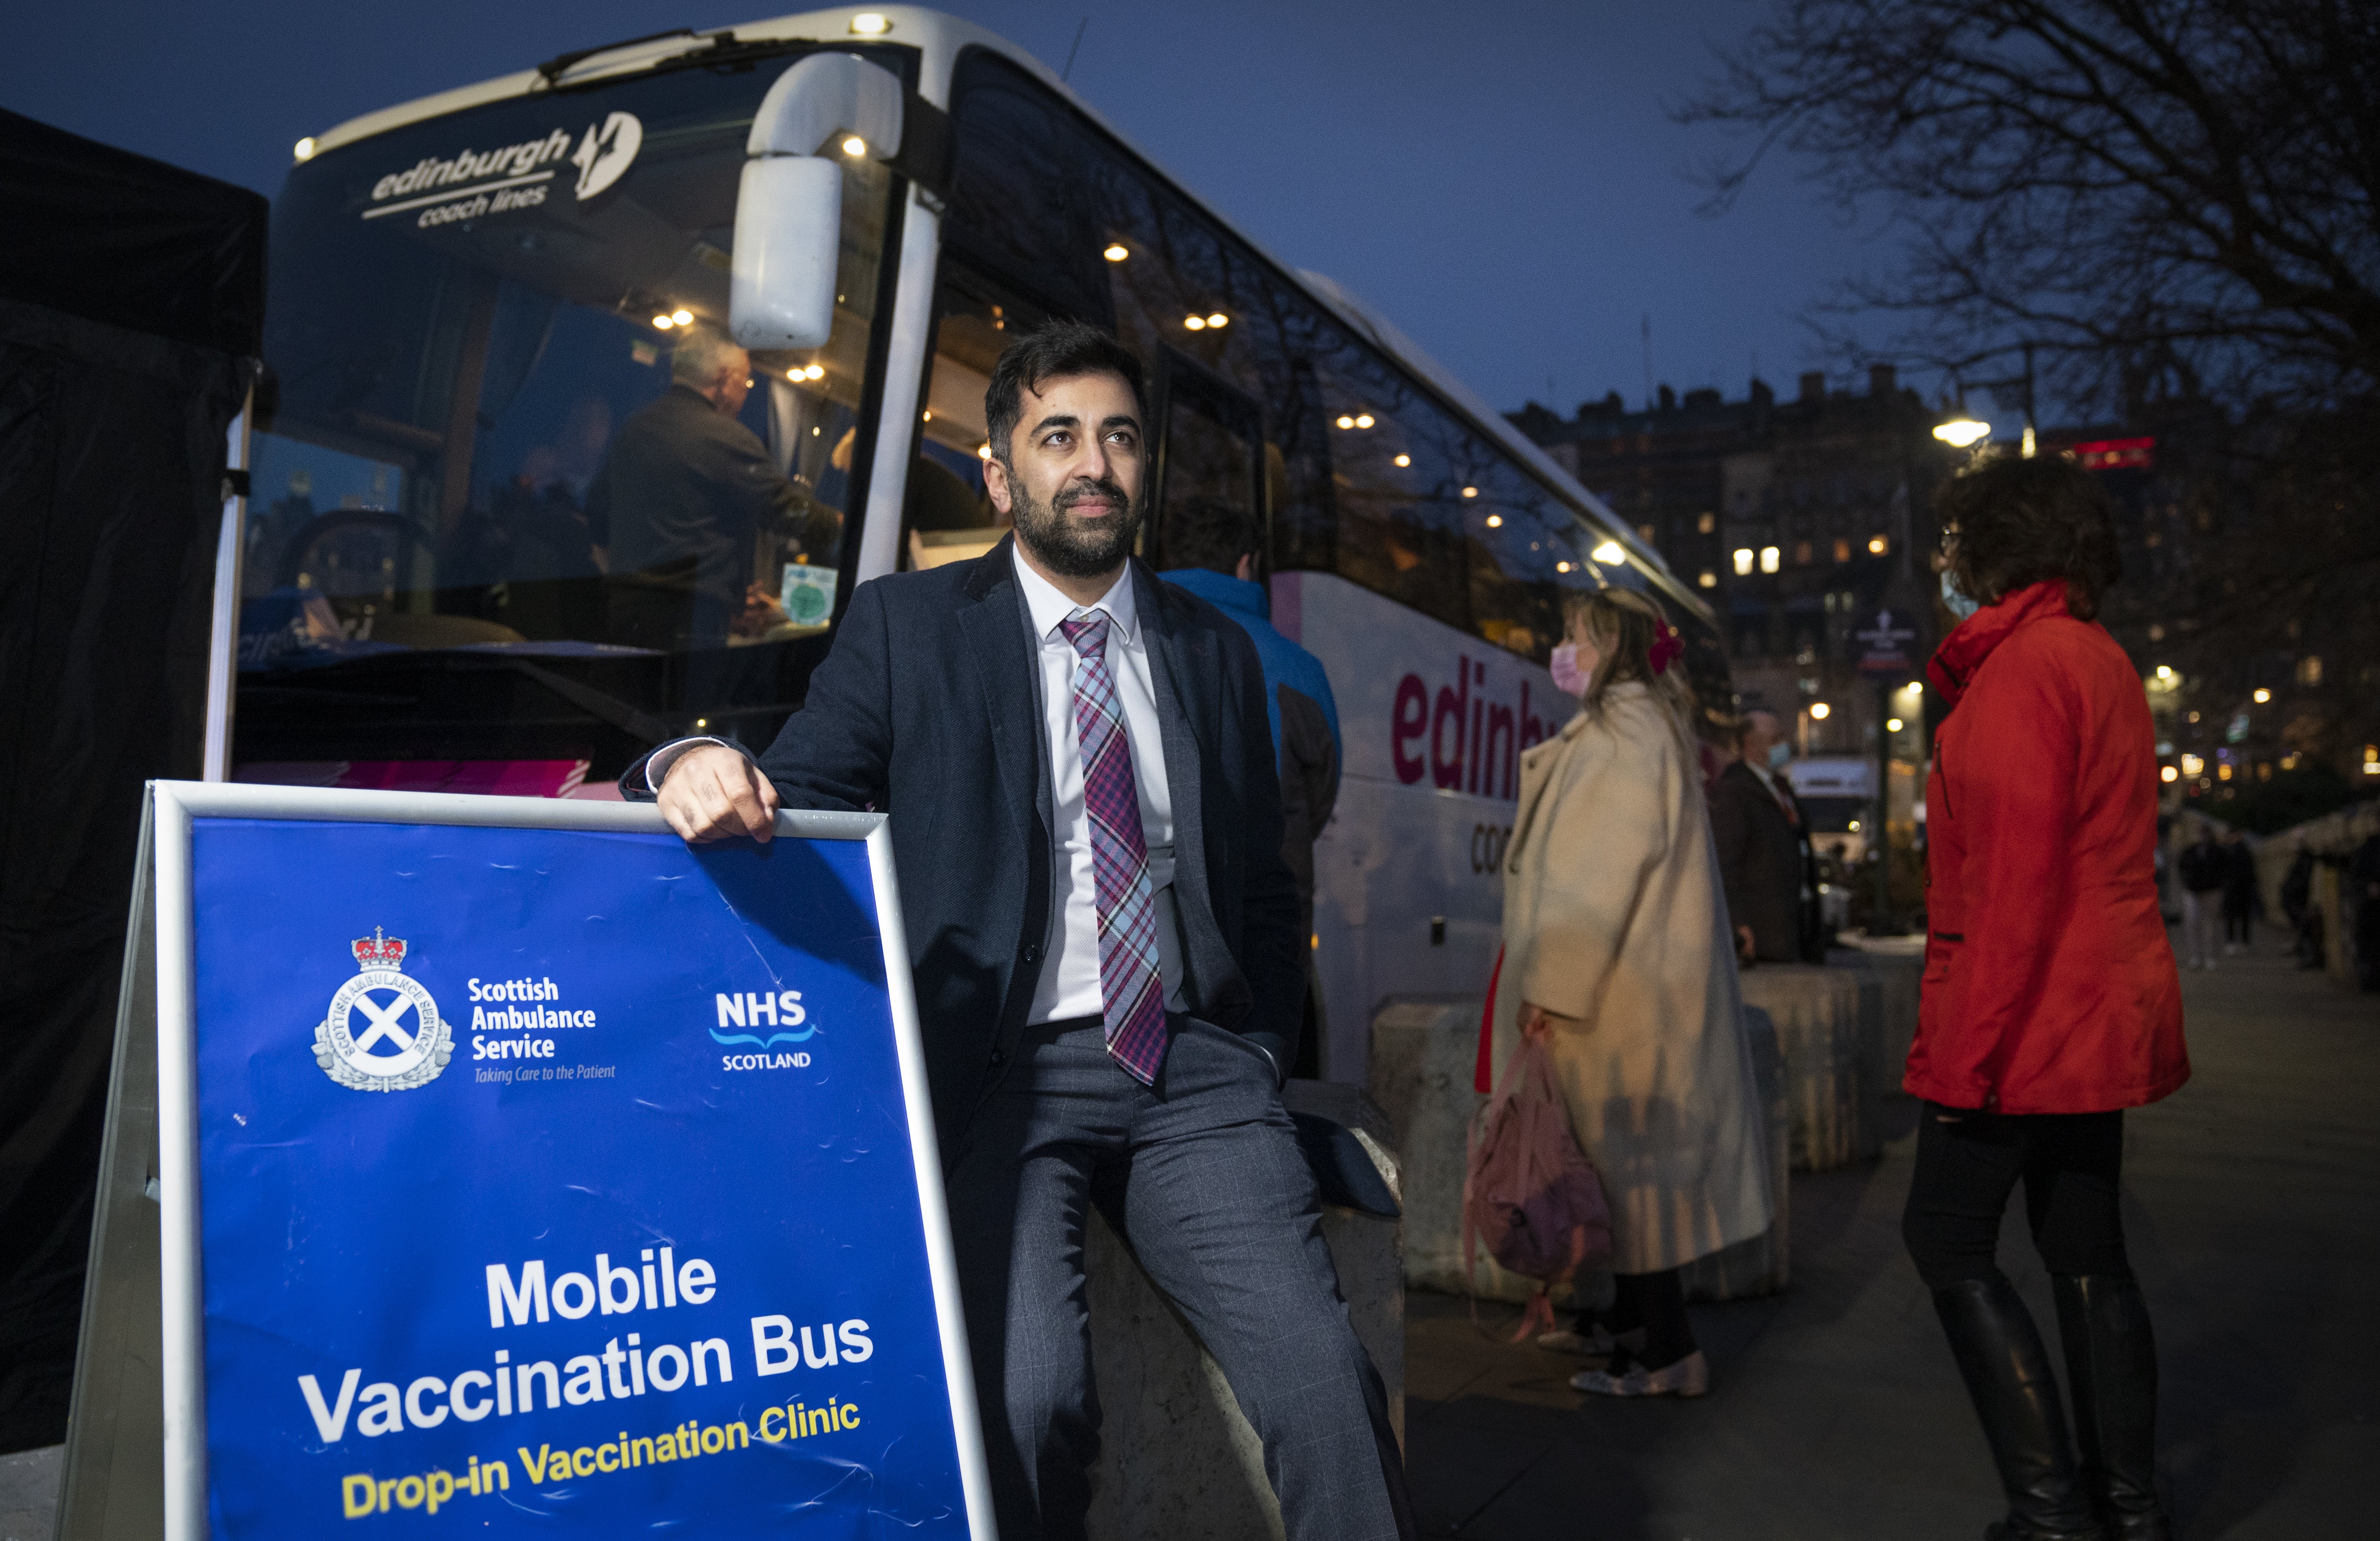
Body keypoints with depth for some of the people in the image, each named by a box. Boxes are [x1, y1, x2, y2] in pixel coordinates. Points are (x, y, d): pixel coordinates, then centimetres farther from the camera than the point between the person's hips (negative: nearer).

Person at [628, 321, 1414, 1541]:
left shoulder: (1216, 651, 15)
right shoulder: (905, 627, 6)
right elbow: (792, 799, -2)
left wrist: (1261, 1061, 10)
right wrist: (699, 770, -24)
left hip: (1189, 1066, 3)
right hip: (1001, 1068, -2)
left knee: (1323, 1379, -15)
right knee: (1028, 1389, -25)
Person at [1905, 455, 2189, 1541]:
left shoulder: (2023, 667, -15)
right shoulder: (2102, 661, 16)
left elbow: (2018, 873, -22)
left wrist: (1966, 1047, -21)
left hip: (2028, 1012, -10)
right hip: (2102, 1007, 10)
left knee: (1947, 1238, 0)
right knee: (2084, 1250, 14)